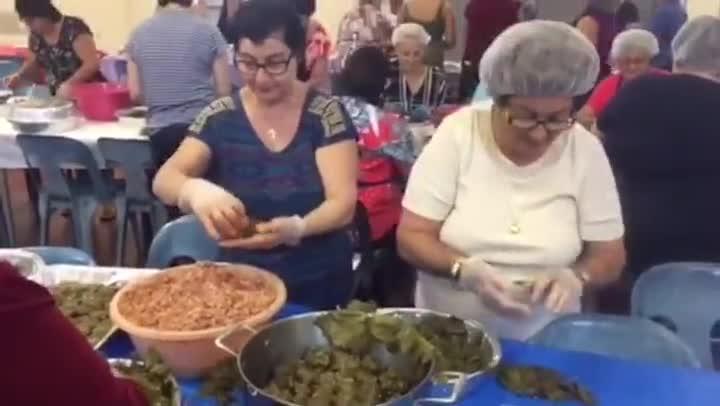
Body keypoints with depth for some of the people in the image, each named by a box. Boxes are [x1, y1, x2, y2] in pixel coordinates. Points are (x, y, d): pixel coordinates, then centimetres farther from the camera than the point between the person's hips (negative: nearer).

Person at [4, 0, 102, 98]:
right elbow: (33, 63, 22)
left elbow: (93, 63, -24)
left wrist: (70, 84, -32)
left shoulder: (74, 28, -16)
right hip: (58, 97, 6)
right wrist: (19, 76, 2)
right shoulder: (36, 36, 4)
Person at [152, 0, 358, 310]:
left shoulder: (326, 114, -6)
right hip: (240, 279, 2)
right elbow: (163, 179, -8)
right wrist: (195, 190, -31)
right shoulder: (220, 117, -1)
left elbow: (343, 204, -12)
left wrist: (295, 228, -32)